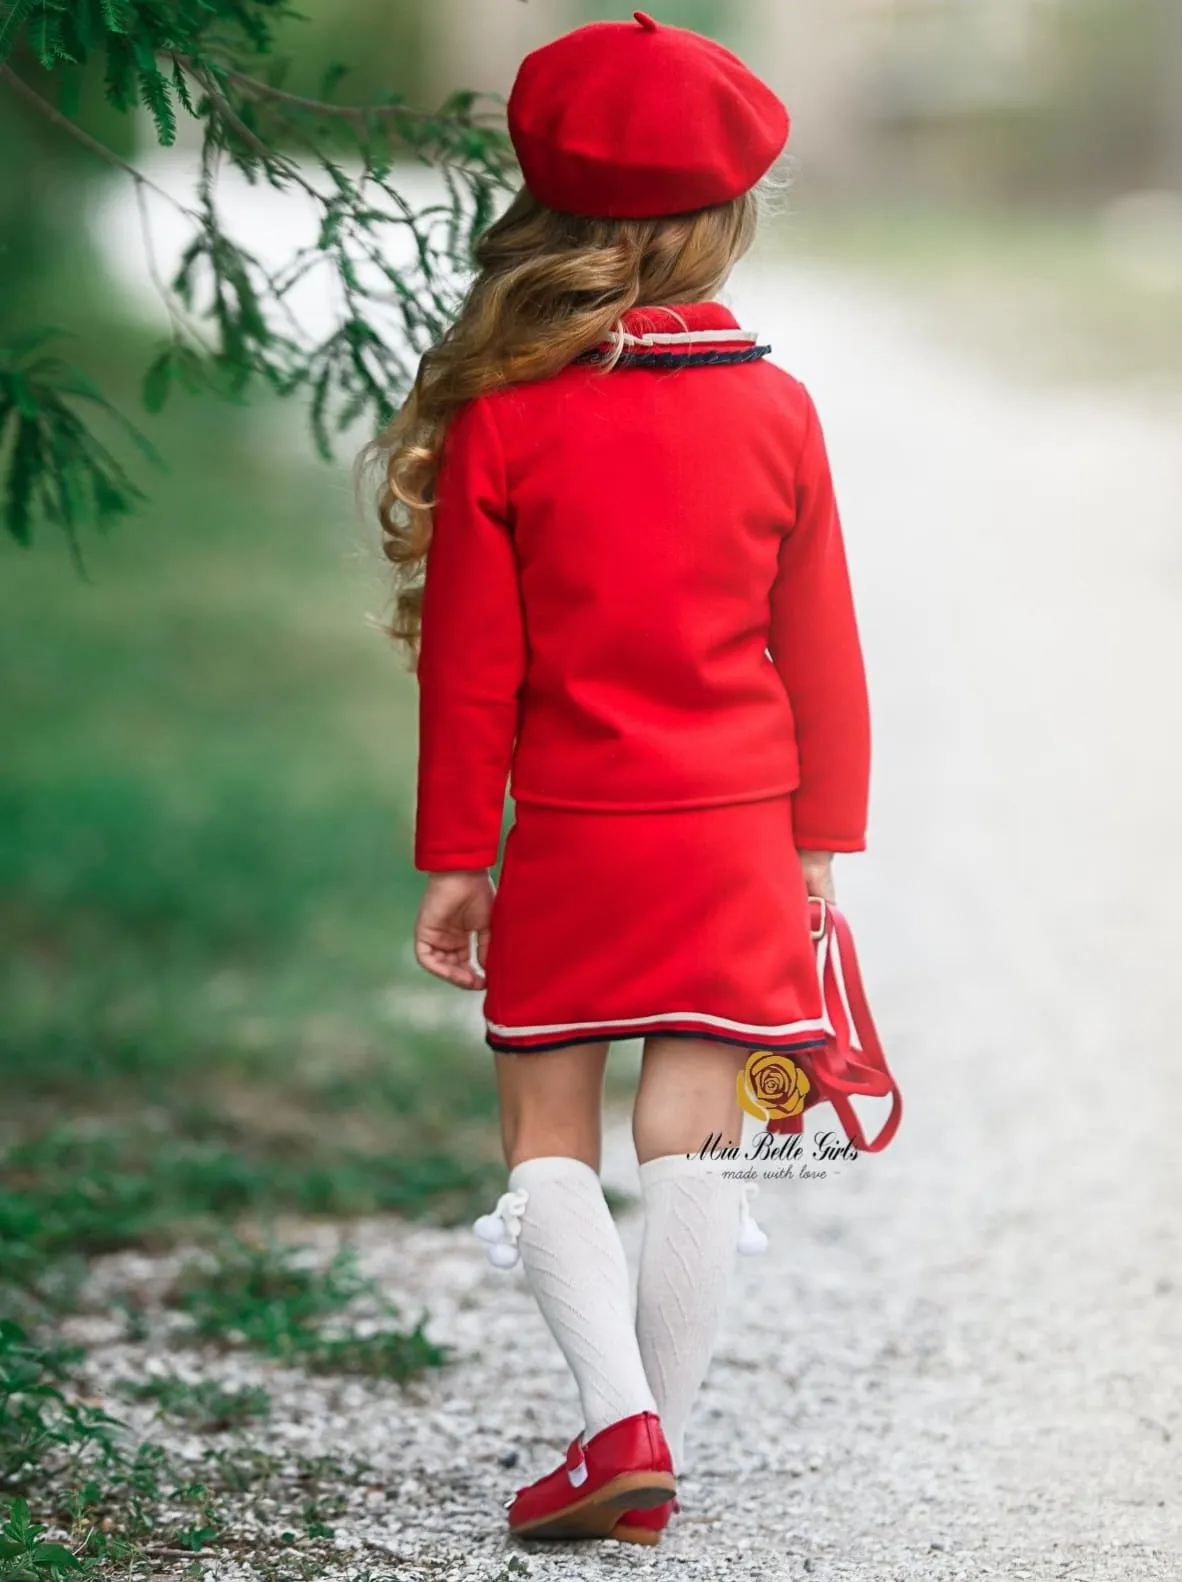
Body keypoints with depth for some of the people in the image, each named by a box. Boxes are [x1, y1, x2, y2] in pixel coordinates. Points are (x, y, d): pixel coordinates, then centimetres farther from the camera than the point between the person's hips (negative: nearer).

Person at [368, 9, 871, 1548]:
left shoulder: (502, 418, -9)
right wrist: (821, 844, 13)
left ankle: (619, 1415, -8)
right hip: (738, 842, 2)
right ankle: (658, 1456, 9)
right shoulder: (777, 411, -2)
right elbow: (820, 655, 3)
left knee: (550, 1137, 9)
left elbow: (471, 668, -5)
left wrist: (453, 862, 3)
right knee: (692, 1140, 6)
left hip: (567, 843, -2)